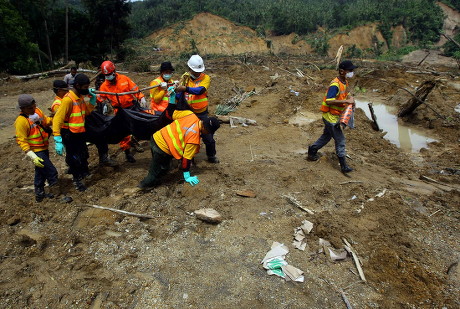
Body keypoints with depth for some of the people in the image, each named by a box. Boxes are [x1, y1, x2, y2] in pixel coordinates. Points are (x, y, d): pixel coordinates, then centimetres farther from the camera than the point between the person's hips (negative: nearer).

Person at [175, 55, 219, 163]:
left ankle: (211, 156, 31)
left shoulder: (206, 78, -7)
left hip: (202, 113, -1)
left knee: (208, 136, 7)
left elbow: (200, 90, -27)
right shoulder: (185, 78, 0)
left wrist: (185, 88, -39)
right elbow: (179, 95, -5)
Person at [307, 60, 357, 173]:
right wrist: (346, 101, -32)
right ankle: (343, 166, 7)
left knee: (326, 136, 23)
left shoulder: (345, 82, 6)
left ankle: (312, 151, 39)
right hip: (330, 117, -10)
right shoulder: (335, 85, -25)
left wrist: (350, 98, 0)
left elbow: (345, 94, 22)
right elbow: (328, 101, -34)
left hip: (335, 116, 10)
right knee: (340, 140, -3)